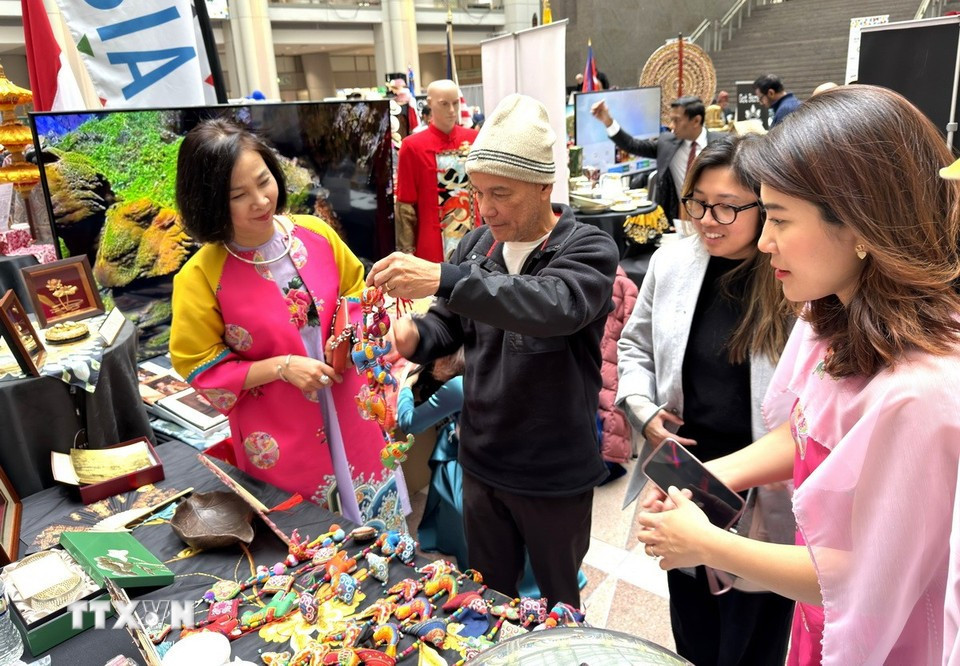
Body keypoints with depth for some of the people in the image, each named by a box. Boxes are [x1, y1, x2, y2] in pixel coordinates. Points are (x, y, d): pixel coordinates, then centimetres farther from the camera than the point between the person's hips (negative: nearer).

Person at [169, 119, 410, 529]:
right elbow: (202, 370, -8)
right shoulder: (201, 277, -16)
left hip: (350, 419, 4)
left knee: (381, 533, 21)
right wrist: (280, 367, -20)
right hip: (281, 441, -3)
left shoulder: (316, 234, -6)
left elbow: (356, 290, 11)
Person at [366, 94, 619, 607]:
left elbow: (554, 305, -37)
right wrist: (417, 337, -16)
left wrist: (444, 279, -47)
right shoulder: (475, 245, 0)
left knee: (558, 607, 20)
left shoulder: (588, 250, -17)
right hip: (481, 463, 5)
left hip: (554, 474, -4)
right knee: (487, 597, 24)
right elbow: (451, 324, 8)